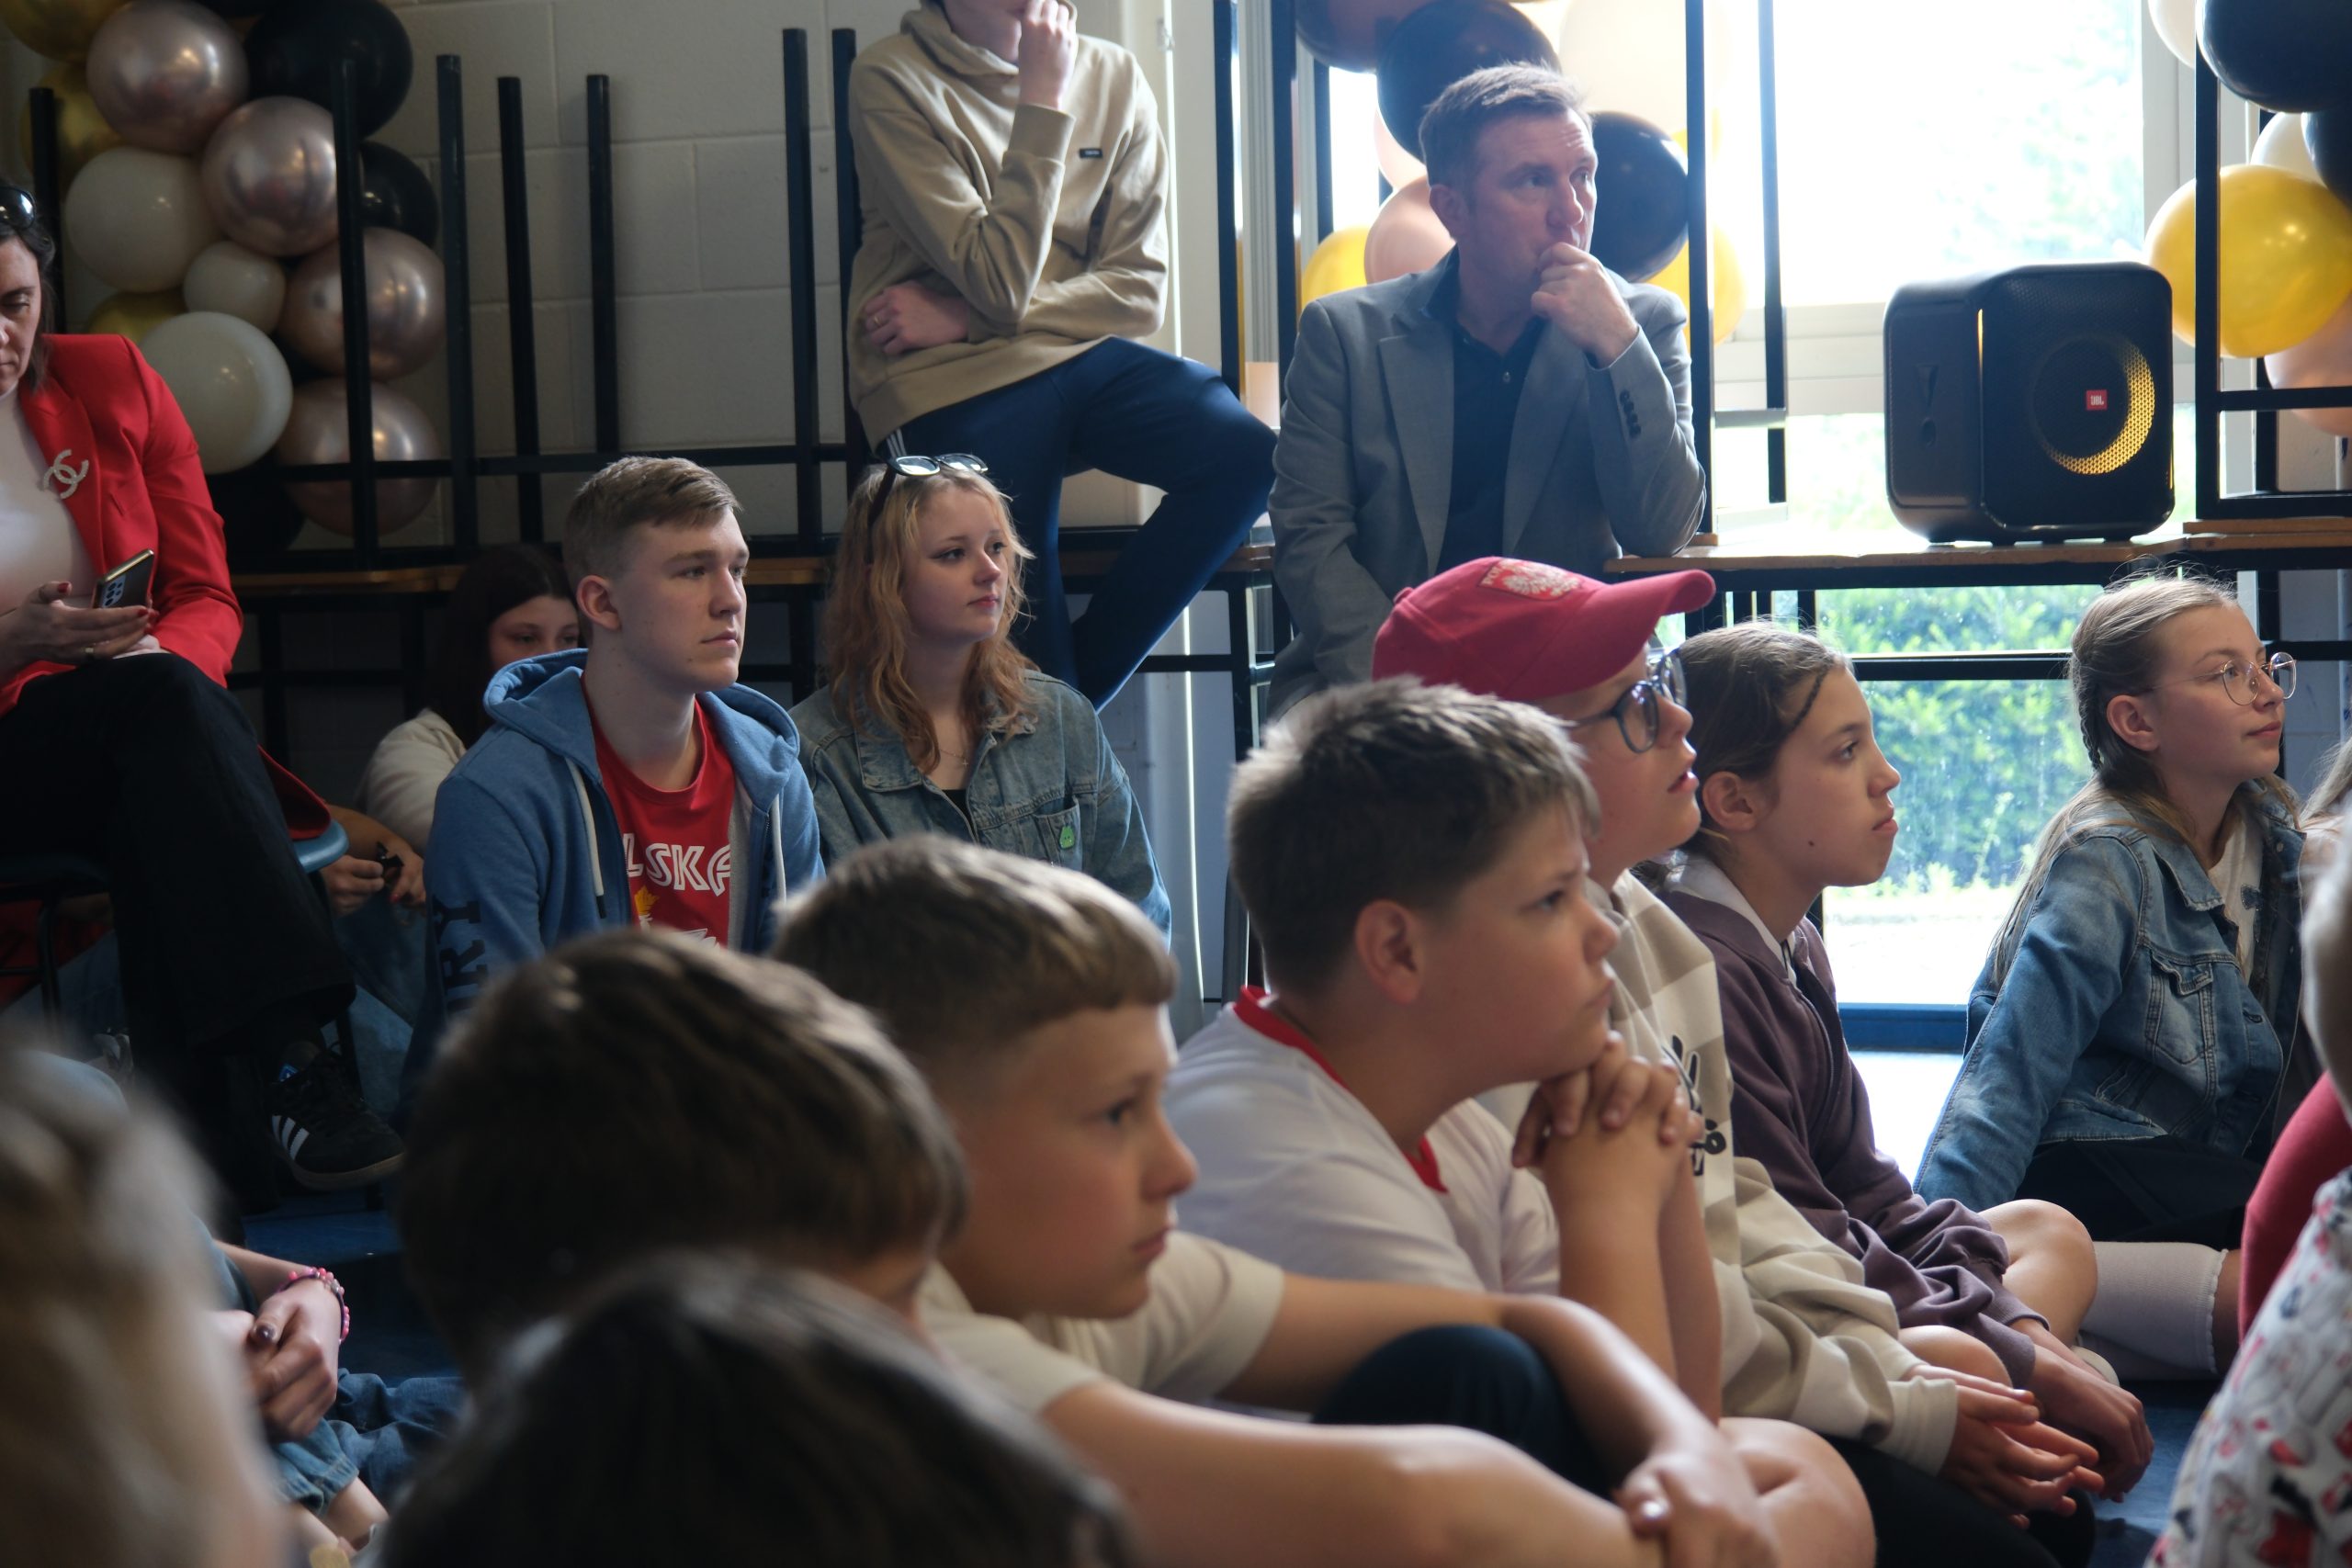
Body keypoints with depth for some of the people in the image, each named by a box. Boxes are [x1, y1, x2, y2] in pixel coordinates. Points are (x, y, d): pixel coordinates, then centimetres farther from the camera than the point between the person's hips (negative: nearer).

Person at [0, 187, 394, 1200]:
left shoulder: (115, 384, 10)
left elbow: (209, 601, 9)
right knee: (162, 702, -34)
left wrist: (159, 659, -14)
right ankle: (288, 1059, -44)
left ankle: (217, 1145, -41)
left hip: (138, 741, 3)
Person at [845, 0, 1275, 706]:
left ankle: (1083, 686, -12)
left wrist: (966, 318, -11)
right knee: (1027, 656, -10)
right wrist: (1043, 104, -19)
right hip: (949, 383, -4)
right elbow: (1002, 285, -16)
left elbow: (1141, 289, 1)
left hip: (1081, 356, 4)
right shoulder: (891, 80, -9)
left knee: (1248, 454, -23)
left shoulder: (1112, 77, 6)